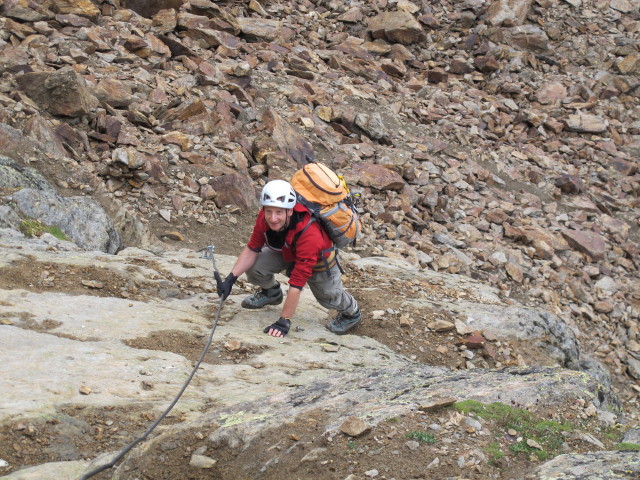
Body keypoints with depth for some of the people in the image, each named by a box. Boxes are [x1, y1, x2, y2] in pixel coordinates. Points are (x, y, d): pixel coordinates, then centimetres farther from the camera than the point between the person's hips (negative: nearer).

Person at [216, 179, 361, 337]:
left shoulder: (309, 234, -45)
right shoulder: (266, 217, -29)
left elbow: (297, 283, -42)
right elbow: (252, 248, -13)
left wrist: (284, 321, -38)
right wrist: (231, 278, -24)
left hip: (319, 259, -4)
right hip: (286, 253, 4)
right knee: (254, 268, -16)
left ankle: (352, 313, 33)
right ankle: (271, 293, 21)